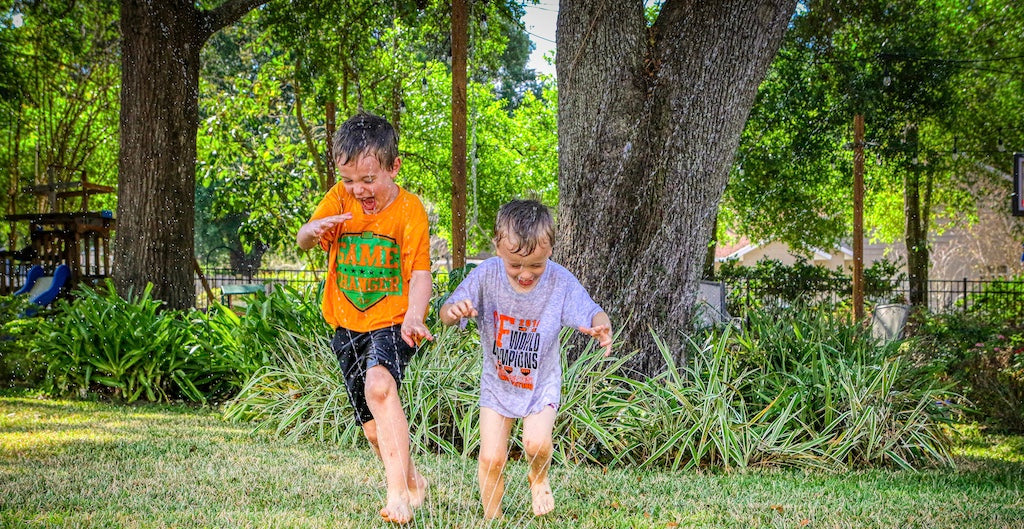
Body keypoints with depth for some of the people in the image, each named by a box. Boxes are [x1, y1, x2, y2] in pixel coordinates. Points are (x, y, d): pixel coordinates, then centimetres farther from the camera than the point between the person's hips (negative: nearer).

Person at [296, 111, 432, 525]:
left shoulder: (409, 210, -12)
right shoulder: (340, 199, -1)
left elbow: (420, 273, -14)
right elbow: (302, 241, -2)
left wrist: (413, 318, -33)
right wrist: (315, 229, -27)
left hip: (392, 321, -5)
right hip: (347, 324, 5)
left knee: (379, 385, -33)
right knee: (372, 424, 9)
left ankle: (398, 490, -32)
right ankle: (412, 481, 33)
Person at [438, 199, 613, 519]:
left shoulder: (560, 282, -23)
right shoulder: (487, 276, -21)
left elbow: (593, 315, -23)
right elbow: (447, 313, -18)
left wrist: (601, 328, -48)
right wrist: (454, 310, -44)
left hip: (541, 381, -1)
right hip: (497, 381, 1)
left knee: (536, 443, -20)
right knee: (491, 458, -2)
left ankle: (539, 478, 16)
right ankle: (492, 519, 20)